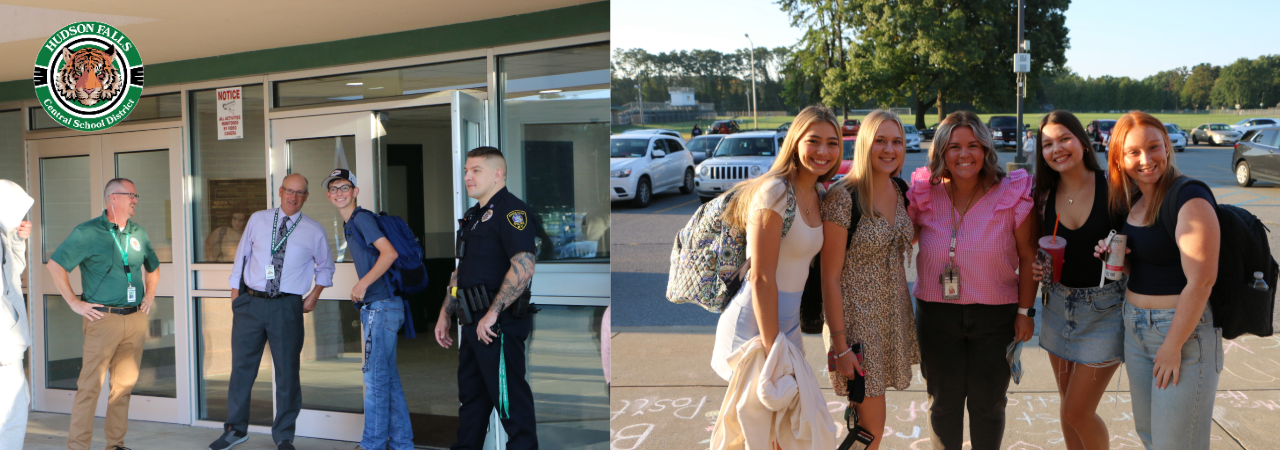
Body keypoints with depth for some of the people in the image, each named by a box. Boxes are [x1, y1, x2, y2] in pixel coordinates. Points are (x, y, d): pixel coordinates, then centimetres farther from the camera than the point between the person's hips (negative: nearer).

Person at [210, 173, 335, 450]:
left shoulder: (314, 231, 3)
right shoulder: (258, 220, 6)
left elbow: (326, 266, 16)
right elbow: (241, 256, 11)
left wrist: (314, 295, 7)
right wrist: (235, 294, 7)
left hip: (287, 307, -1)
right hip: (250, 303, 2)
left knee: (287, 372, 2)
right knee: (241, 367, 9)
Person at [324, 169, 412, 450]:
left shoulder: (362, 218, -10)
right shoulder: (349, 225, 19)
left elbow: (389, 252, -22)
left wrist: (363, 284, -20)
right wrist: (362, 293, 15)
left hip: (382, 305, -10)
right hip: (375, 307, 10)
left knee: (375, 376, -4)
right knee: (388, 377, 12)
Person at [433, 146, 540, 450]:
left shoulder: (510, 211, -13)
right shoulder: (473, 216, 18)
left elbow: (523, 268, -25)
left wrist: (493, 314, -25)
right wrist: (444, 315, 20)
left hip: (499, 324, -10)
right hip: (474, 323, 10)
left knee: (509, 397, -4)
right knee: (470, 395, 18)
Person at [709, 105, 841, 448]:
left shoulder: (817, 196, 10)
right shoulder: (776, 191, -18)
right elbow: (761, 278, -20)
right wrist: (773, 349, -20)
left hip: (787, 322, 9)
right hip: (757, 325, -9)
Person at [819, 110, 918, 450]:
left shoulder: (899, 191, 4)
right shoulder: (843, 197, -17)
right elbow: (830, 277, -15)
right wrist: (840, 345, -16)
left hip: (893, 315, 6)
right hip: (857, 317, -6)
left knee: (867, 413, 14)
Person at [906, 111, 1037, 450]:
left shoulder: (1013, 194, -9)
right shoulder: (924, 194, -4)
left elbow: (1028, 257, -2)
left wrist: (1025, 311, -3)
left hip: (995, 316, -1)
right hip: (936, 314, 1)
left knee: (988, 404, 11)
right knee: (944, 401, 14)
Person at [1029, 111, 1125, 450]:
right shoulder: (1044, 196, 0)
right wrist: (1037, 267, -7)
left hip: (1104, 310, -4)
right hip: (1058, 305, 5)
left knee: (1077, 412, -3)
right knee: (1068, 410, 14)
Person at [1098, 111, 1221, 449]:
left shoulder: (1190, 199, -17)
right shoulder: (1132, 201, 8)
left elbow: (1200, 282, -21)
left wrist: (1173, 347, -20)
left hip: (1184, 330, -8)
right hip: (1136, 329, 8)